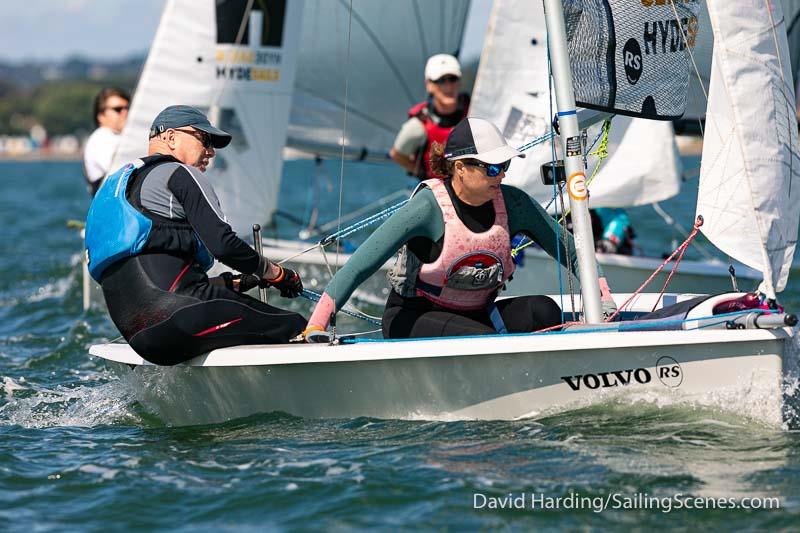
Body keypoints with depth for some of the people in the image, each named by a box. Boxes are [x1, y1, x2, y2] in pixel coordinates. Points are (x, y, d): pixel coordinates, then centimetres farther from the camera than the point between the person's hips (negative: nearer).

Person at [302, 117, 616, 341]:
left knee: (542, 310, -23)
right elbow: (359, 266, -21)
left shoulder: (512, 204, -5)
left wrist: (603, 300, -6)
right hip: (412, 320, -5)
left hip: (477, 316, 5)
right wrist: (316, 325, -28)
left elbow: (569, 251, 7)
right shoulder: (430, 207, -19)